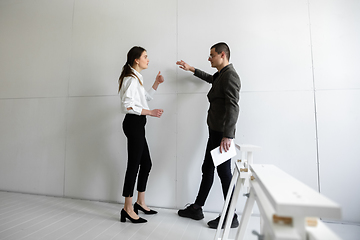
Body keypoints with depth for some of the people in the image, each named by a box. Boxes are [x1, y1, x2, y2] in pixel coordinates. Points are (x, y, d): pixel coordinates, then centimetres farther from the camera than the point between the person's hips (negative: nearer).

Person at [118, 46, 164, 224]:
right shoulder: (131, 78, -11)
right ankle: (127, 209, 9)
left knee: (146, 164, 13)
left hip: (137, 124, 10)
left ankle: (140, 203, 27)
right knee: (133, 165, -4)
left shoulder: (136, 78, 21)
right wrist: (150, 112, -19)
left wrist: (156, 83, 24)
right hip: (134, 124, -10)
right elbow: (127, 105, -21)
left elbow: (146, 98, 30)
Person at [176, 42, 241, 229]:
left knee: (224, 172, -1)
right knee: (207, 169, 14)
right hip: (215, 131, 10)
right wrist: (192, 69, 45)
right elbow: (210, 79, 44)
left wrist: (227, 135, -29)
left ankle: (230, 217, 17)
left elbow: (233, 107, -23)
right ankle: (196, 209, 28)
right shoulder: (220, 75, 19)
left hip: (222, 133, -10)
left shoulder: (230, 75, -11)